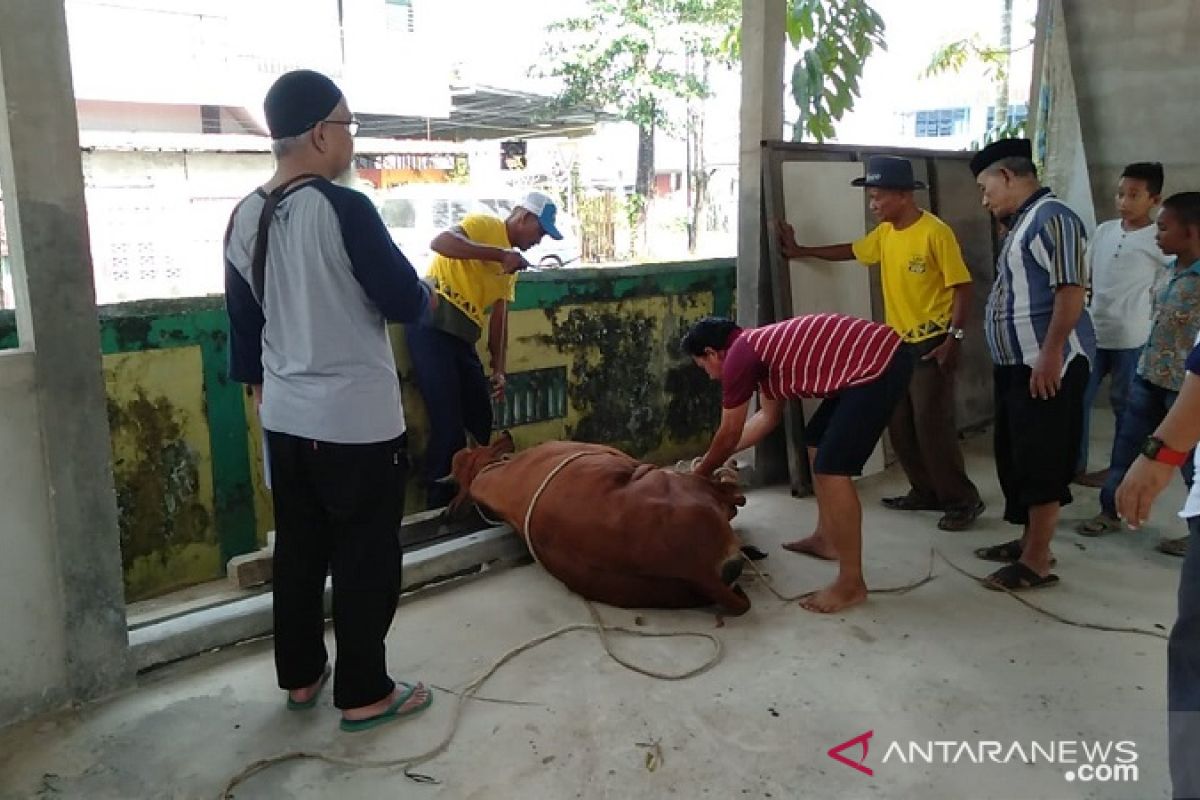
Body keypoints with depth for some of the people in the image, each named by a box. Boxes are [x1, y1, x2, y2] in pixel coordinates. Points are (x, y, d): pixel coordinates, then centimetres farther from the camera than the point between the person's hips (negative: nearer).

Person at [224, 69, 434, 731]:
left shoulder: (245, 219, 5)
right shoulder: (345, 210, -18)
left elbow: (243, 321, 13)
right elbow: (405, 302, -13)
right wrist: (425, 296, 9)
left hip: (285, 419, 7)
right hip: (357, 423, -7)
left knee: (298, 551, 18)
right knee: (365, 560, 6)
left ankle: (300, 676, 32)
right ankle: (363, 694, 18)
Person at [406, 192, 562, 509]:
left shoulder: (512, 263, 19)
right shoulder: (484, 225, -4)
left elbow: (499, 319, 17)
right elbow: (440, 243, -23)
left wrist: (498, 370, 9)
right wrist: (500, 254, -26)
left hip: (462, 337, 9)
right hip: (432, 325, -9)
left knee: (482, 420, 12)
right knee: (449, 422, -9)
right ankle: (440, 504, 5)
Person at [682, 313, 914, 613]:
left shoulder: (738, 358, -8)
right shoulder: (758, 346, 20)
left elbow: (728, 436, 1)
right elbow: (769, 416, 31)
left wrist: (700, 473, 18)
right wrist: (713, 457, 35)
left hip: (878, 367, -11)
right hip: (878, 356, 11)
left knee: (832, 469, -10)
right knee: (817, 441, 23)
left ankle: (851, 584, -3)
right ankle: (826, 539, 34)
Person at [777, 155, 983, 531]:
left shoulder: (935, 232, -15)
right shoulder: (884, 233, 8)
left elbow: (961, 287, -14)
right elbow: (850, 250, 25)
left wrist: (954, 338, -19)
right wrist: (799, 251, 26)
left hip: (931, 344, -8)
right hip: (896, 343, 8)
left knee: (932, 424, -9)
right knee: (900, 425, 9)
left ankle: (963, 500, 3)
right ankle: (925, 493, 21)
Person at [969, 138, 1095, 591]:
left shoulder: (1050, 217, -12)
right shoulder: (1023, 222, 19)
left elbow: (1072, 289, -22)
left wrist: (1051, 354, -26)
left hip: (1047, 364, -10)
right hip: (1017, 364, 10)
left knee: (1042, 461, -5)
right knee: (1017, 458, 16)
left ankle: (1037, 562, 1)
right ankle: (1029, 541, 28)